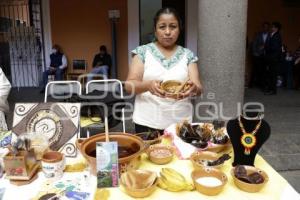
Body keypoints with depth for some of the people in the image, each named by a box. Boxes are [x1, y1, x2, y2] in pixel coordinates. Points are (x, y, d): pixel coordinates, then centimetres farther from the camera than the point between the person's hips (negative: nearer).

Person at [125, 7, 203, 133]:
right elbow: (129, 85, -8)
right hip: (147, 123, -1)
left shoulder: (188, 55, 4)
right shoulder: (143, 52, -1)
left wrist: (193, 88, -27)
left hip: (180, 123, 2)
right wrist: (148, 85, -29)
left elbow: (198, 88, -3)